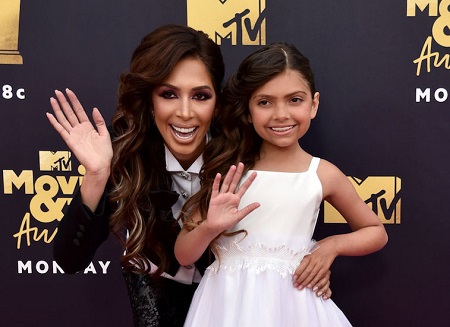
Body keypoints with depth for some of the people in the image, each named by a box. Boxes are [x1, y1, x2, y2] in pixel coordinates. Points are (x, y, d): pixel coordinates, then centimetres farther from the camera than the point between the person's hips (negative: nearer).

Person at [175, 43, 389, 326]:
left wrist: (333, 245, -5)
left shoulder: (324, 175, -5)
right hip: (229, 301, 0)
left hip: (290, 302, 0)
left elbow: (376, 233, 10)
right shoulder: (228, 168, -5)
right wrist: (209, 227, -21)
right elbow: (184, 256, -4)